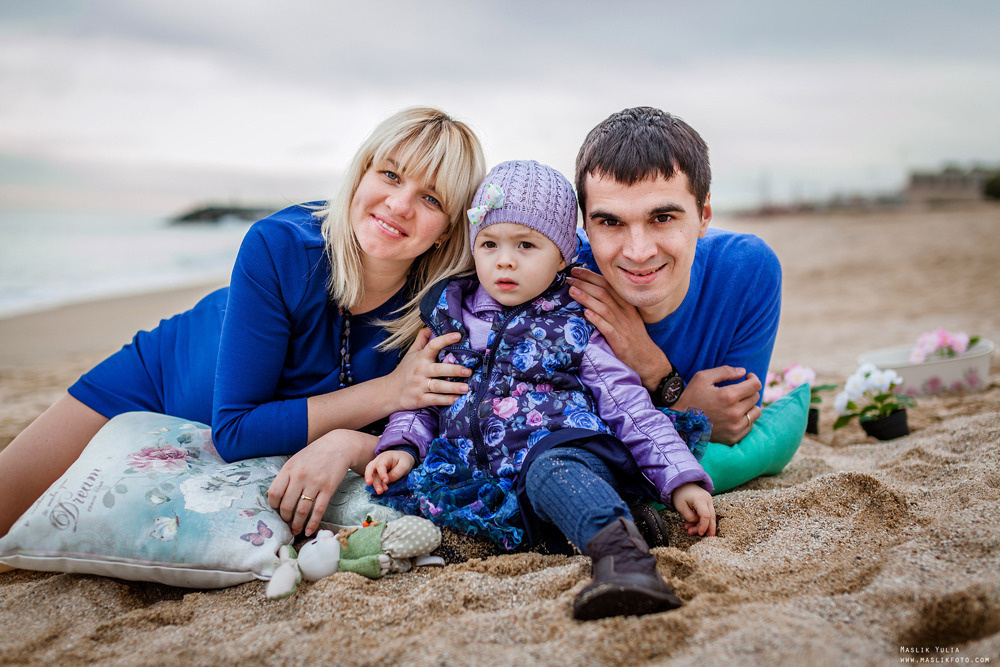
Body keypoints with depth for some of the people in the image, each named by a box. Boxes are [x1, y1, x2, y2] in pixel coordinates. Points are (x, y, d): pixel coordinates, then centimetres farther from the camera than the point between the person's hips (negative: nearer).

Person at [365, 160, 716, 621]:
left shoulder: (573, 324, 7)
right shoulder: (448, 309, 17)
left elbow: (630, 405, 4)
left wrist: (682, 479, -6)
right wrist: (401, 445, 3)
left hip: (561, 448, -5)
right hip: (477, 472, 5)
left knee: (548, 467, -37)